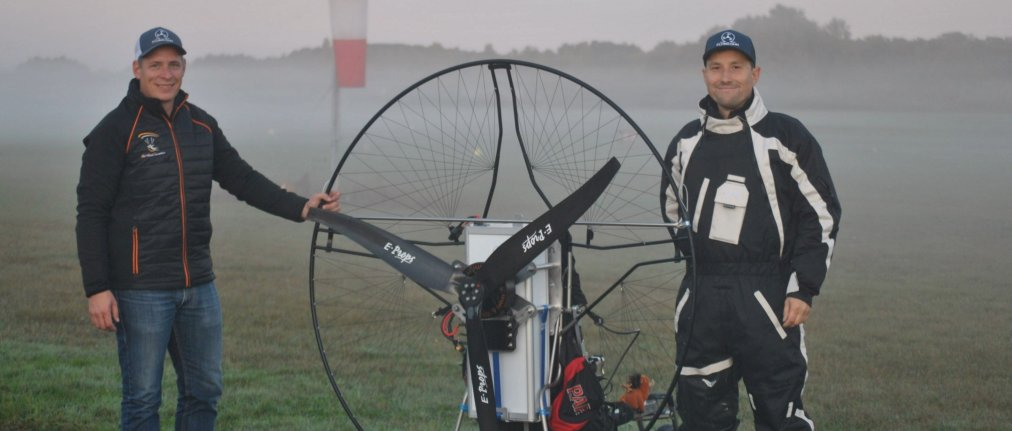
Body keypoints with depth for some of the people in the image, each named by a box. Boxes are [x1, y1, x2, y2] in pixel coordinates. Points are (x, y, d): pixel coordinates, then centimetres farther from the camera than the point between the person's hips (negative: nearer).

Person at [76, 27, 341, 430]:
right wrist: (96, 288, -15)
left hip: (199, 286, 6)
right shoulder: (116, 130, -7)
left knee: (204, 391, 12)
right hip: (141, 290, -6)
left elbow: (242, 179, 13)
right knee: (142, 399, -1)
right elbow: (91, 213, -9)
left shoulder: (202, 125, 11)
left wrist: (299, 207, -2)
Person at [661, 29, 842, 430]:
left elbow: (821, 214, -2)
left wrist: (803, 288, -7)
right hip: (700, 299, 5)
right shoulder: (685, 143, 13)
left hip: (768, 298, -4)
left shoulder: (786, 137, -1)